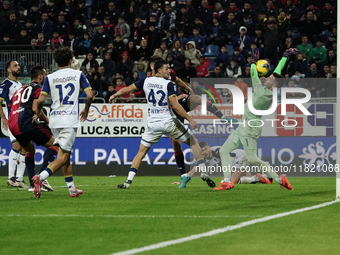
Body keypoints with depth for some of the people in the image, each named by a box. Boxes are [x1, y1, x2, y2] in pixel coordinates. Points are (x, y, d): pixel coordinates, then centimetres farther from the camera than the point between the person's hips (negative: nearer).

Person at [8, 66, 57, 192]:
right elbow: (35, 109, -9)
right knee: (53, 145, 5)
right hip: (27, 123, -8)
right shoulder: (38, 88, 5)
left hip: (12, 125, 8)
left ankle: (32, 184, 16)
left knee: (30, 150, 29)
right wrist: (47, 121, 6)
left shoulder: (20, 89, 31)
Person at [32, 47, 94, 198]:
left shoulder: (50, 78, 5)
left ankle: (72, 189, 18)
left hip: (54, 119, 4)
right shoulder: (78, 74, 2)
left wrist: (37, 114, 17)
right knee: (63, 157, -7)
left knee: (65, 155, 16)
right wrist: (86, 111, 14)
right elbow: (89, 95, -4)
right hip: (70, 119, -4)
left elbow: (41, 99, -2)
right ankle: (40, 177, -29)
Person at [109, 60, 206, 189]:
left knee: (141, 152, 14)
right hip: (169, 122, -3)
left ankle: (129, 180, 2)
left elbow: (127, 89, 10)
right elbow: (175, 105, -20)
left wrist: (114, 96, 30)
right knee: (193, 142, 12)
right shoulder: (169, 84, -10)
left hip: (153, 124, 3)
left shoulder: (146, 81, 2)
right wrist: (190, 120, -17)